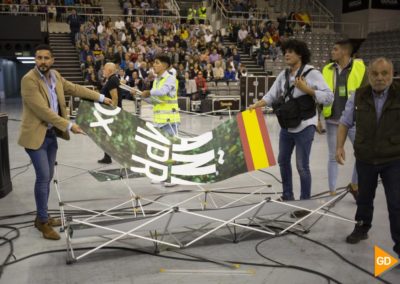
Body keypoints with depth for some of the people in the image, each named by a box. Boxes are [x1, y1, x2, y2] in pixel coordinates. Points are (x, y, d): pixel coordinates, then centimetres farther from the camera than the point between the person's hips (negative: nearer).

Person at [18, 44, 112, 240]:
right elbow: (42, 110, -24)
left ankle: (41, 217, 25)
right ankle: (43, 221, 5)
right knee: (43, 177, -8)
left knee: (48, 177, 12)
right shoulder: (29, 80, -19)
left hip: (51, 134, 8)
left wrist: (100, 98, 19)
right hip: (36, 135, -8)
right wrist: (68, 126, -23)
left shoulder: (55, 76, 5)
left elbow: (74, 89, 19)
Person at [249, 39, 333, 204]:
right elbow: (272, 96, 3)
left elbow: (329, 98, -15)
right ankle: (287, 196, 35)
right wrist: (255, 105, -11)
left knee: (302, 166, -1)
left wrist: (306, 89, -22)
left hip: (304, 127, -7)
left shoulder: (312, 73, -11)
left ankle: (305, 201, 17)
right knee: (283, 161, 17)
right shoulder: (283, 75, 6)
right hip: (286, 127, 7)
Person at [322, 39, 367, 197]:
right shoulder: (327, 70, 4)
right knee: (333, 157, 9)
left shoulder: (359, 67, -5)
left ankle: (354, 185, 26)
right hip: (332, 120, 2)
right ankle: (332, 192, 21)